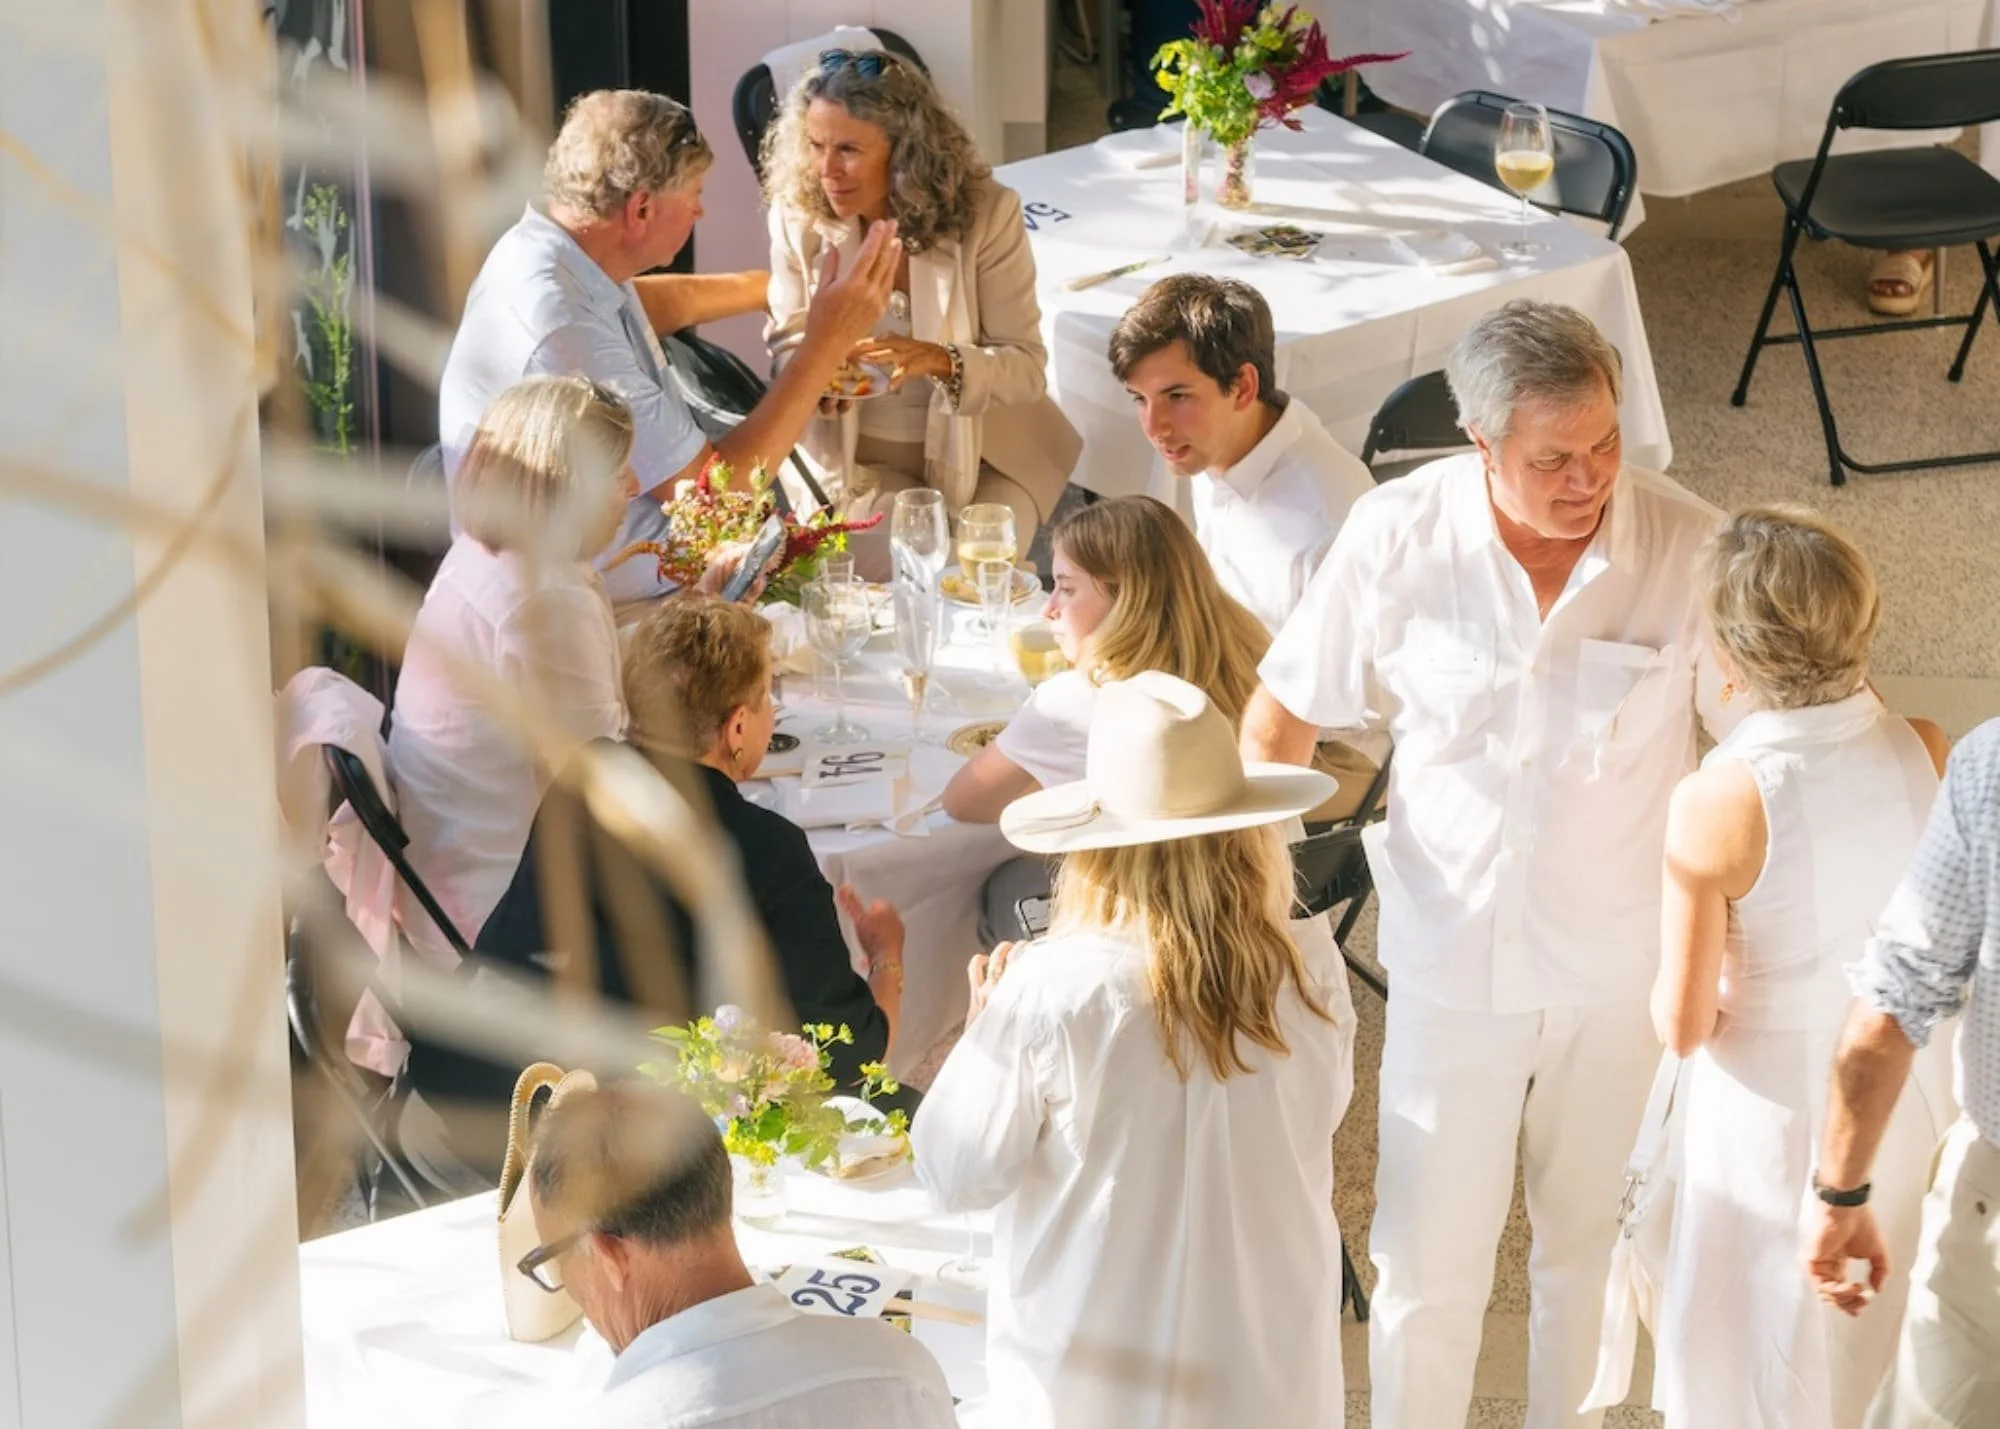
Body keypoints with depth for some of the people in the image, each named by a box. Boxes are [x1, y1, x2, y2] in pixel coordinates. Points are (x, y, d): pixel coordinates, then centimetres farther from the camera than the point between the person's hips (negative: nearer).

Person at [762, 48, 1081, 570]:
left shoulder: (986, 213, -17)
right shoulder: (797, 214, -10)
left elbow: (1027, 367, -17)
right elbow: (789, 346, -2)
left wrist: (939, 361, -37)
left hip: (984, 453, 0)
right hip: (854, 454, 1)